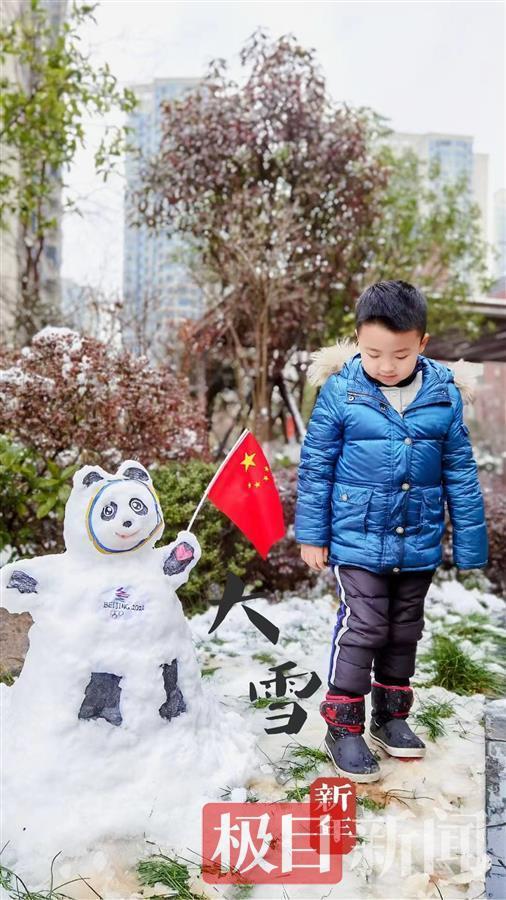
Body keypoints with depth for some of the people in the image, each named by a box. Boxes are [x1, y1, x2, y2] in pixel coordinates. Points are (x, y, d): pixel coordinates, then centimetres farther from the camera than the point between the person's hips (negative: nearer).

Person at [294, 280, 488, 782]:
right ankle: (343, 727, 15)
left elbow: (461, 473, 1)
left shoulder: (445, 393, -6)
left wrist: (469, 546, 3)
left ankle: (391, 714, 37)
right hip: (358, 538, -3)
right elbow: (315, 465, -4)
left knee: (405, 630, 17)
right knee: (362, 628, -2)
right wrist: (312, 534, -2)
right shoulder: (340, 390, -12)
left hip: (419, 543, 4)